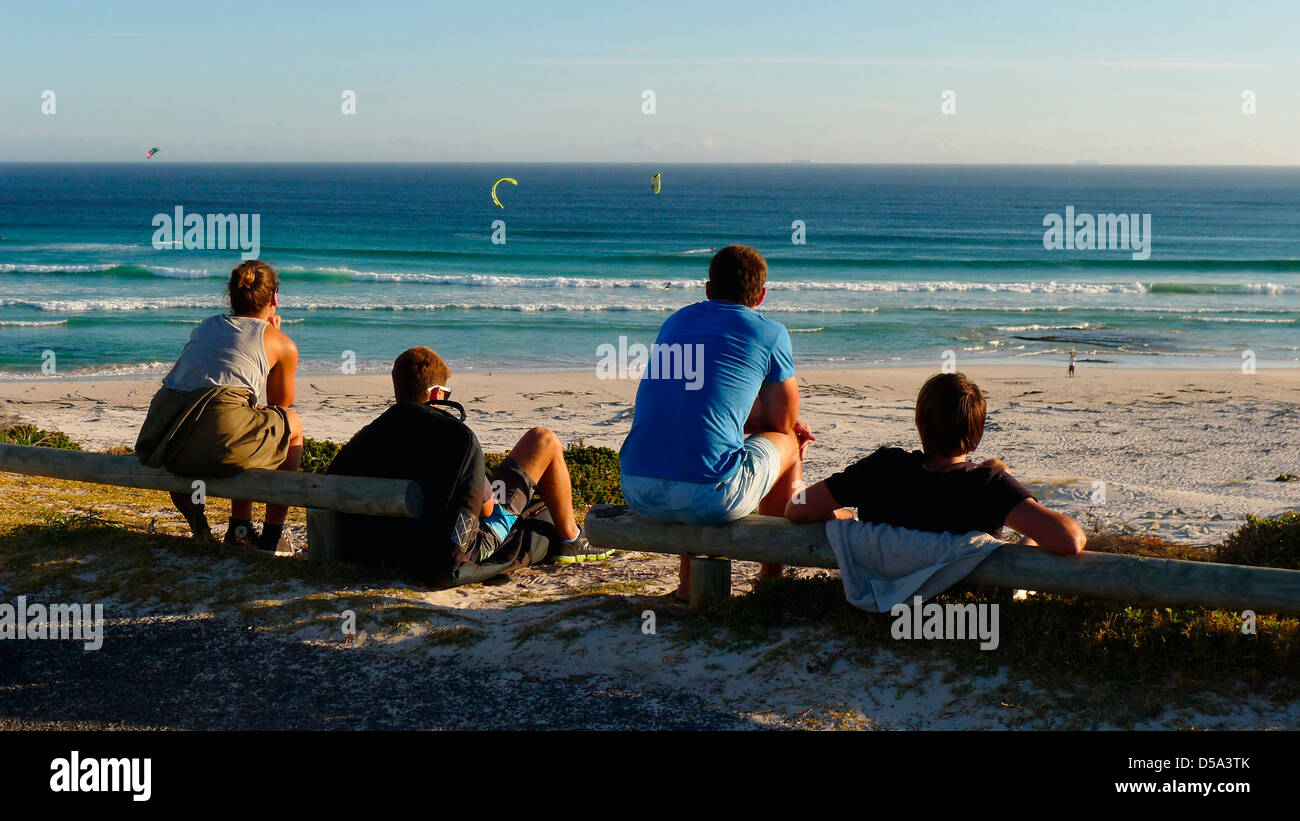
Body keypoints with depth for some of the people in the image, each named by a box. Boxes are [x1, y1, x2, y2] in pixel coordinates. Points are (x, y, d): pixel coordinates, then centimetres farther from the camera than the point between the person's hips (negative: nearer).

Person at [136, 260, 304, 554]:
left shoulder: (206, 326, 26)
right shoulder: (283, 344, 12)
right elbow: (282, 402, 28)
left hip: (162, 439, 5)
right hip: (217, 439, -5)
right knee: (292, 424, 25)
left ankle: (239, 529, 25)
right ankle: (272, 536, 24)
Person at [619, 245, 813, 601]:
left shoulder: (675, 321, 21)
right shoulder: (770, 333, 6)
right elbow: (783, 422, 13)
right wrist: (788, 431, 36)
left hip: (637, 495, 5)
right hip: (707, 498, -5)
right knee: (788, 443, 24)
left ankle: (689, 581, 33)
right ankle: (772, 576, 36)